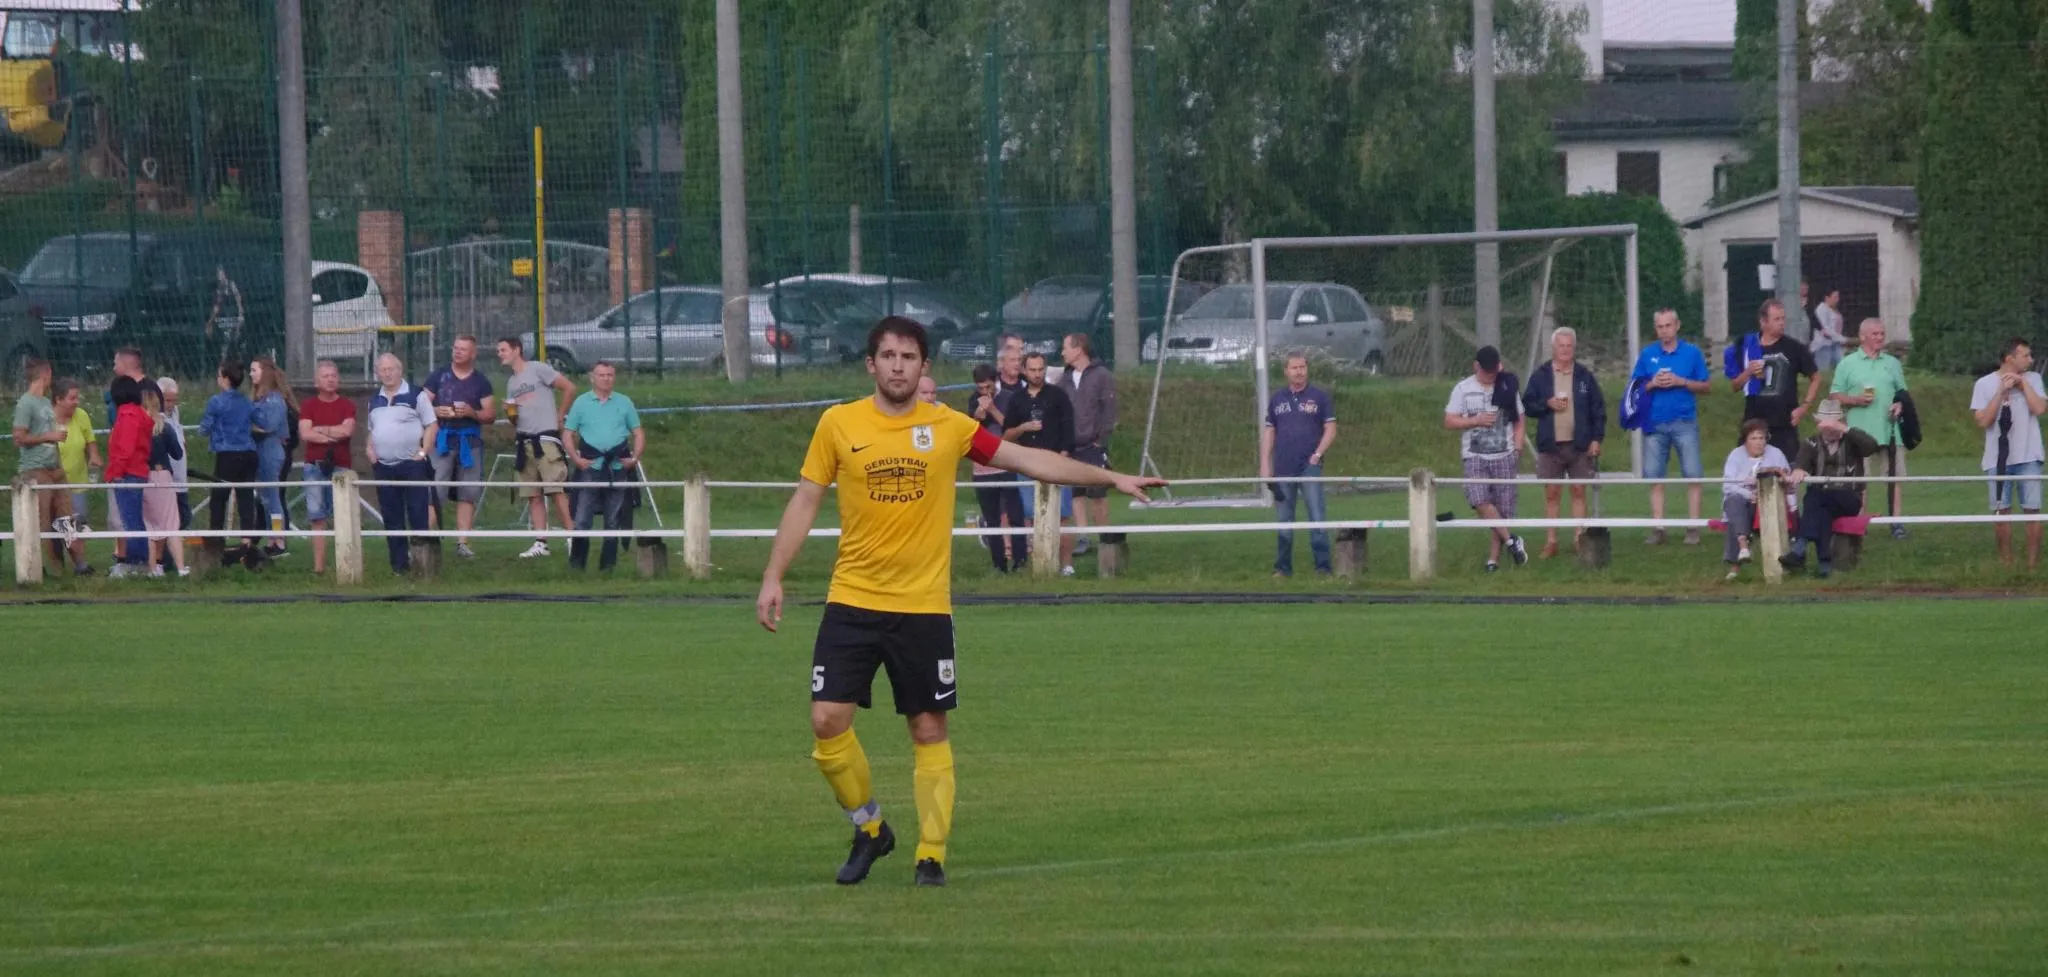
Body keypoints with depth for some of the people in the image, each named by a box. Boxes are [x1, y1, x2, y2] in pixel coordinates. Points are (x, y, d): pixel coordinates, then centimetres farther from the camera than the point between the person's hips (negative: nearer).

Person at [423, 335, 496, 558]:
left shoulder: (480, 381, 9)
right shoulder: (438, 376, 7)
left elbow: (490, 413, 7)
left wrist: (472, 413, -12)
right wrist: (436, 411, -14)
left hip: (470, 441, 2)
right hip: (442, 439, -2)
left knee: (468, 495, 3)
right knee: (433, 492, -11)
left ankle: (462, 542, 7)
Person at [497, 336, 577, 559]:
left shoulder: (538, 370, -3)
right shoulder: (511, 382, 19)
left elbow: (569, 388, -7)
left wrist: (559, 416, -4)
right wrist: (510, 413, 2)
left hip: (545, 438, -8)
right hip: (523, 440, 8)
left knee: (556, 490, -14)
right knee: (533, 495, 4)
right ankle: (540, 543, 4)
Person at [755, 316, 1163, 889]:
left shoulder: (949, 427, 1)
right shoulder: (838, 425, 1)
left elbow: (1031, 461, 6)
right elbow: (805, 503, 7)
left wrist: (1111, 478, 3)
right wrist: (773, 578, 2)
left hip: (924, 607, 0)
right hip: (852, 602, 0)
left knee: (929, 731, 1)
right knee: (828, 721, -7)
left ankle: (932, 856, 9)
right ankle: (869, 828, 15)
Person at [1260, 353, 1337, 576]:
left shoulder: (1319, 397, 4)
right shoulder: (1277, 399, 12)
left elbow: (1330, 429, 3)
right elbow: (1268, 432, 13)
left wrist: (1318, 454, -10)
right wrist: (1264, 465, 4)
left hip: (1309, 466, -3)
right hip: (1283, 469, 3)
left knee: (1317, 517, -8)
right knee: (1283, 521, 7)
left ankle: (1323, 566, -8)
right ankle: (1283, 567, 13)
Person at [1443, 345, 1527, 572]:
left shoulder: (1506, 388, 7)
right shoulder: (1463, 389, 4)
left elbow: (1518, 421, 13)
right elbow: (1449, 422, 2)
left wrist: (1517, 448, -1)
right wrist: (1476, 420, -11)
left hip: (1504, 457, 1)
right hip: (1475, 457, -1)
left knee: (1503, 508, -2)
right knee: (1480, 500, -23)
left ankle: (1493, 558, 3)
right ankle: (1510, 540, -13)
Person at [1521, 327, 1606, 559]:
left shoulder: (1585, 377, 4)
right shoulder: (1540, 376, 4)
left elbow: (1598, 409, 5)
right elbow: (1527, 406, 4)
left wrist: (1596, 439, -3)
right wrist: (1547, 404, -13)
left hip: (1580, 445, 0)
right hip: (1550, 445, 0)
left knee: (1579, 492, 2)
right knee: (1551, 494, 2)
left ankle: (1579, 539, 6)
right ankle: (1551, 542, 5)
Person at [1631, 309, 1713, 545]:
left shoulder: (1692, 353, 4)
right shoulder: (1647, 355, 9)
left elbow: (1707, 387, 5)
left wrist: (1681, 382, -9)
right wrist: (1653, 384, -8)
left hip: (1684, 422, -2)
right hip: (1655, 424, 2)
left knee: (1692, 476, -6)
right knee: (1654, 477, 0)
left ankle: (1693, 528, -3)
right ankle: (1658, 528, 5)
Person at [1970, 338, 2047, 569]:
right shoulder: (1985, 384, 1)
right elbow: (1983, 420, -7)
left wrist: (2023, 383, -6)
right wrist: (2002, 391, -11)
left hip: (2028, 455, 1)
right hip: (1999, 457, -1)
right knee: (2001, 510, 2)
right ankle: (2005, 561, 11)